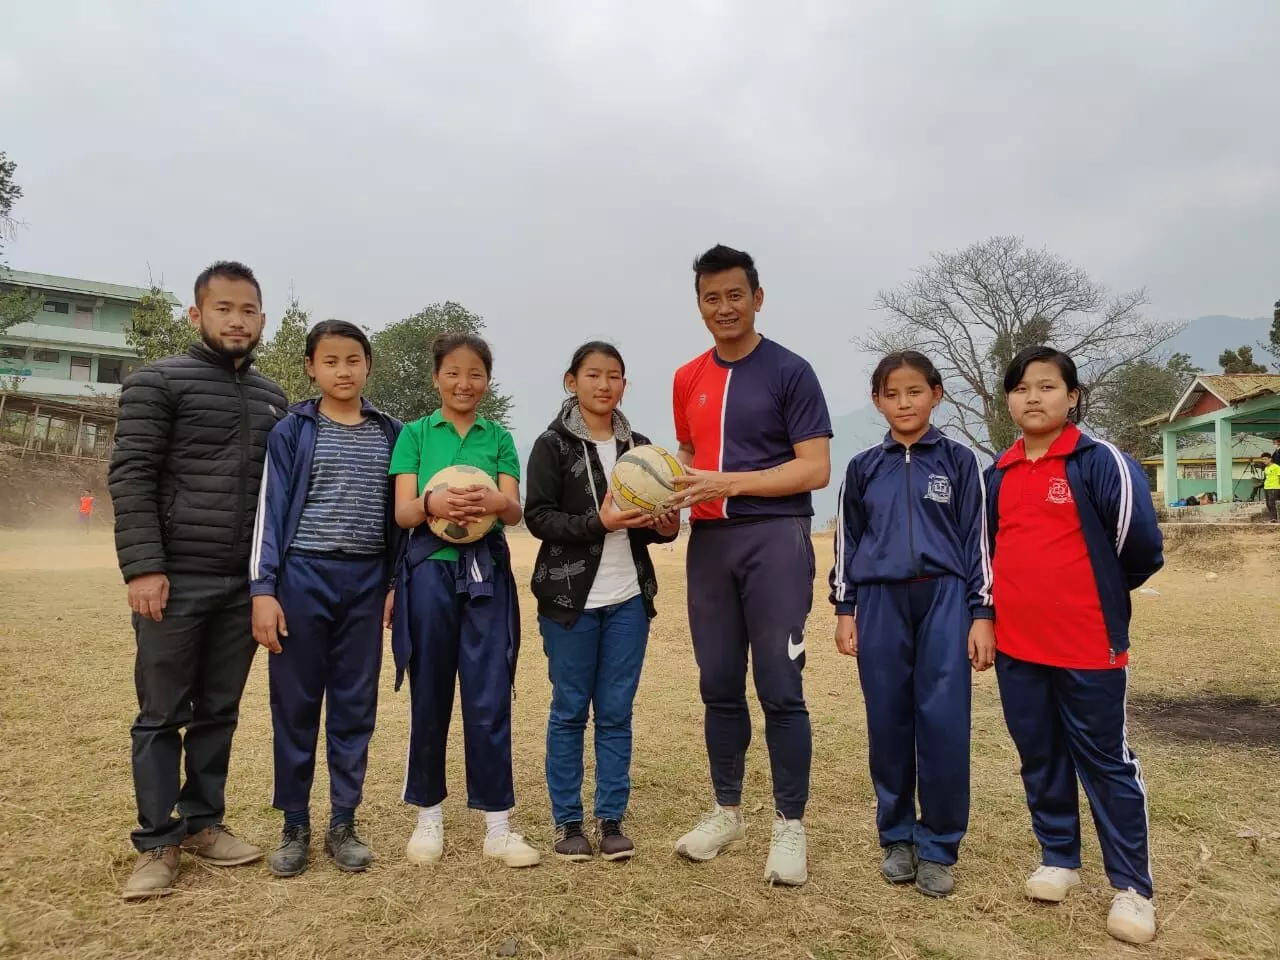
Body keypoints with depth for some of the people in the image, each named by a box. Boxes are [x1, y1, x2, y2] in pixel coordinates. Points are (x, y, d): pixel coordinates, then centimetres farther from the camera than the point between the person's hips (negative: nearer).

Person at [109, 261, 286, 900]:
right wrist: (143, 566, -16)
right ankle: (156, 843, 17)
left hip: (246, 585, 5)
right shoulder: (158, 382, -2)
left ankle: (202, 824, 26)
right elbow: (130, 478, -8)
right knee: (162, 715, 5)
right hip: (176, 581, -4)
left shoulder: (272, 398, 13)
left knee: (219, 712, 13)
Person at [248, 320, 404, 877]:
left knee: (356, 706, 8)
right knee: (295, 706, 6)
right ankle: (294, 826, 21)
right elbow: (270, 510, -2)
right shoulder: (292, 430, 2)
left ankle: (343, 824, 21)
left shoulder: (390, 434, 8)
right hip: (302, 578, -2)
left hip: (366, 583, 2)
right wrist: (262, 588, -9)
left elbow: (398, 515, 11)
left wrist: (397, 584, 6)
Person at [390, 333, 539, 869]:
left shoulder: (499, 438, 9)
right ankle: (428, 815, 25)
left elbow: (515, 509, -3)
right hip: (429, 571, 0)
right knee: (429, 698, 8)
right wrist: (432, 503, -27)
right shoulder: (415, 434, 6)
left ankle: (498, 825, 11)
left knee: (490, 700, 0)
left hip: (486, 573, 1)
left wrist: (494, 503, -28)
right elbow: (403, 511, -4)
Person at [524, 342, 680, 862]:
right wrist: (598, 522, -23)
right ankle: (567, 821, 19)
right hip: (570, 597, -3)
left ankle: (611, 818, 19)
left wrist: (664, 527, -5)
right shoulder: (552, 444, -2)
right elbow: (538, 516, -11)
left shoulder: (638, 446, 10)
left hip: (629, 598, 4)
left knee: (616, 712, 8)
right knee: (569, 711, 6)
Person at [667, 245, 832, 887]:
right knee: (719, 686, 11)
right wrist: (671, 495, 2)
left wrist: (728, 482, -18)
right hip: (709, 541, 5)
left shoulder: (789, 372, -4)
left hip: (773, 538, -5)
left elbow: (815, 469, -10)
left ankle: (790, 825, 13)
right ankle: (726, 811, 27)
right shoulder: (688, 380, 12)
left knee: (779, 688, -2)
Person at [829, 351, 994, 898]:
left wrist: (982, 615, -1)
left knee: (944, 724, -5)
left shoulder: (958, 461, 5)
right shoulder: (864, 468, 9)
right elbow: (846, 542, 12)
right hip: (881, 604, 2)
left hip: (943, 599, -1)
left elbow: (977, 540, 4)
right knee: (888, 724, 6)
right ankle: (897, 837, 23)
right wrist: (844, 611, 7)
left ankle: (938, 846, 12)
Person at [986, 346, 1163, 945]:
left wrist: (1100, 590, 4)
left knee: (1106, 763, 6)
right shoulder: (998, 474, 9)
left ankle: (1131, 886, 19)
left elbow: (1141, 545, -11)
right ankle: (1059, 858, 32)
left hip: (1089, 644, -5)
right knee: (1039, 757, 15)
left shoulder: (1100, 461, -9)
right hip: (1016, 645, 5)